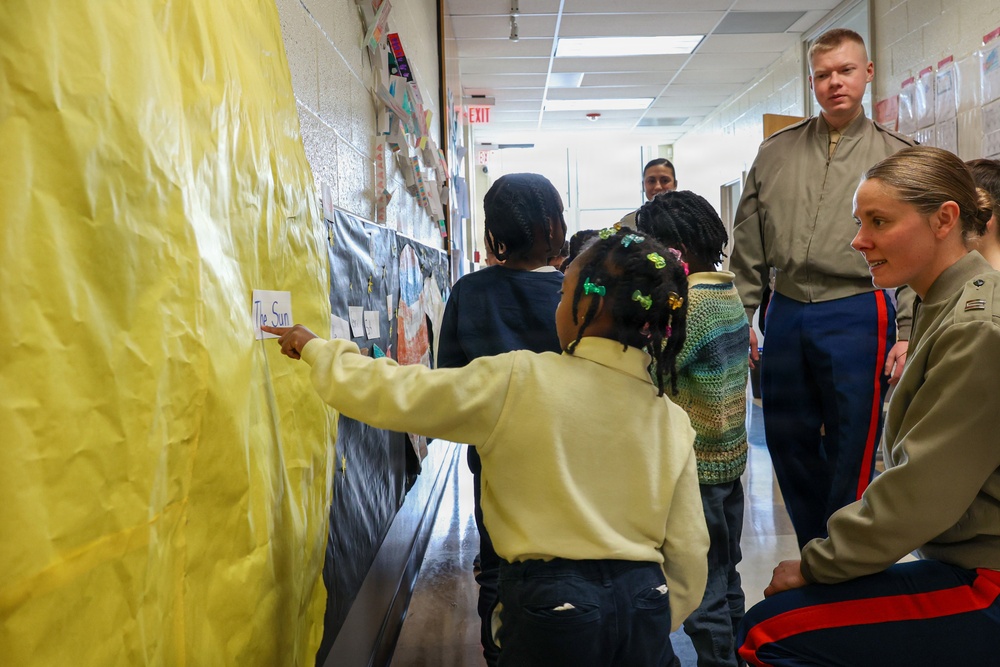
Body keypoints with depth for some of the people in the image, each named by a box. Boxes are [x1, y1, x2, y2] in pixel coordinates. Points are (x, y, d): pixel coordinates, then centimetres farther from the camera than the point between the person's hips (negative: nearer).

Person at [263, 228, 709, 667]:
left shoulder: (517, 382, -15)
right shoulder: (672, 421, -3)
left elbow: (394, 393, -10)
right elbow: (688, 551, 1)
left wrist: (316, 348, 7)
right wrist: (657, 624, 18)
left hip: (551, 605, -4)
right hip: (644, 605, 5)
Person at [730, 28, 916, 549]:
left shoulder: (896, 155, 4)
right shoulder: (776, 151, 10)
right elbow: (748, 246, 11)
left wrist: (908, 334, -7)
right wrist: (740, 316, 6)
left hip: (857, 316, -3)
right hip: (786, 316, 4)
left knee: (852, 452, 1)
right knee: (788, 442, 11)